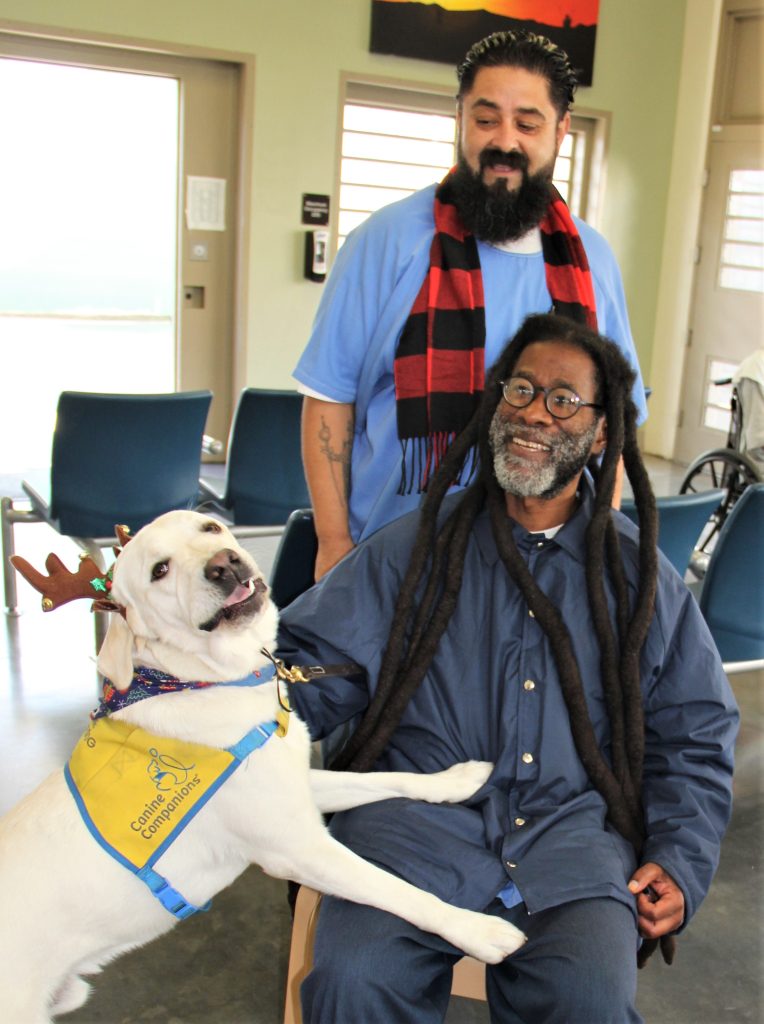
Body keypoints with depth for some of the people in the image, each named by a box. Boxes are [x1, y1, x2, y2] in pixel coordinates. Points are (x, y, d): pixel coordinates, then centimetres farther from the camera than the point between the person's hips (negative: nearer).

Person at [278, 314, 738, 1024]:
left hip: (572, 827, 1)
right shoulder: (413, 548, 10)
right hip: (417, 818, 0)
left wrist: (678, 861, 4)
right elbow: (314, 665, 4)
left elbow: (694, 735, 17)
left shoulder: (643, 577, 13)